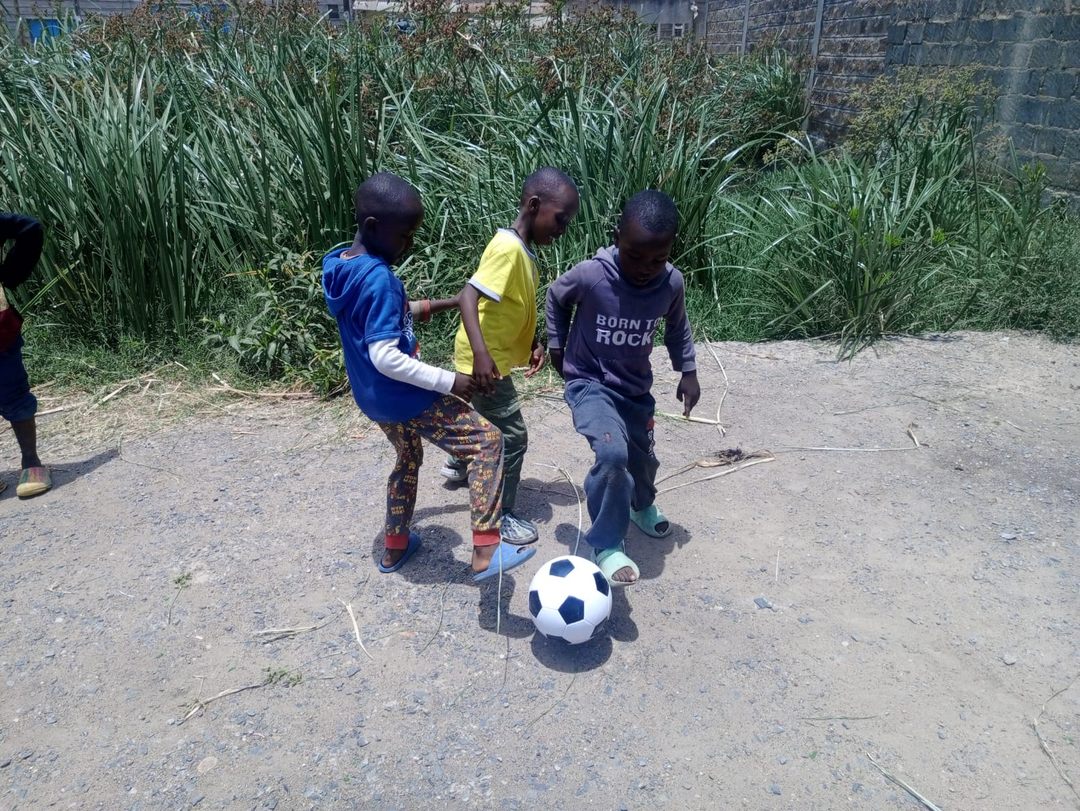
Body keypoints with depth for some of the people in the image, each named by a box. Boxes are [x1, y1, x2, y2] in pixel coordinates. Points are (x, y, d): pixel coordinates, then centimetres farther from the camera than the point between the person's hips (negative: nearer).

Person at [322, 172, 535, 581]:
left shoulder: (339, 265, 3)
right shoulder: (378, 279, -26)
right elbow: (385, 357, -29)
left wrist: (426, 307, 15)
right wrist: (450, 381, -24)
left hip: (374, 397, 10)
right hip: (404, 397, -10)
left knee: (408, 459, 30)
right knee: (487, 440, -5)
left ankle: (395, 547, 42)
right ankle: (485, 552, -9)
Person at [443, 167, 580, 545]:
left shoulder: (524, 250, 5)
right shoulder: (508, 247, -24)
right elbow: (468, 297, -32)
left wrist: (534, 342, 4)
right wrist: (481, 355, -39)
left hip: (496, 358, 10)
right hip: (484, 362, -10)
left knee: (485, 416, 30)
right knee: (512, 436, -2)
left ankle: (459, 464, 55)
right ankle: (501, 516, 12)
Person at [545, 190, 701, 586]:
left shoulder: (672, 283, -14)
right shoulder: (590, 275, -25)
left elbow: (677, 327, 8)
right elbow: (556, 297, -2)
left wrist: (688, 370, 3)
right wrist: (557, 345, 2)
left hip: (636, 388, 5)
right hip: (589, 383, -5)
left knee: (642, 458, 23)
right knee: (612, 454, -29)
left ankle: (642, 506, 58)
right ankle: (607, 544, -9)